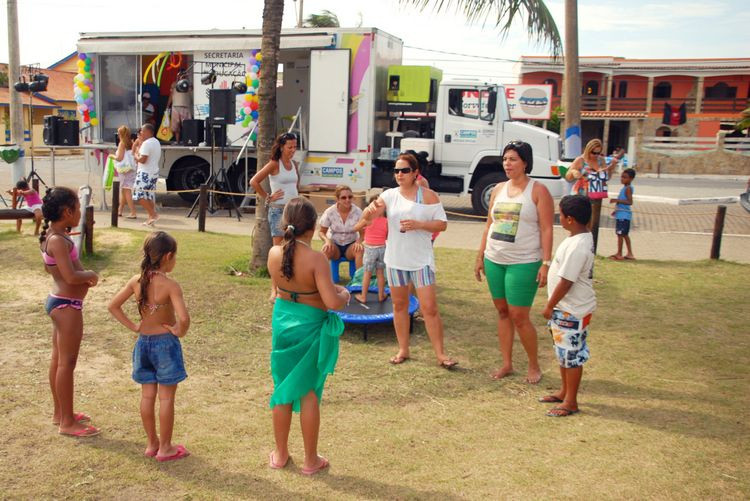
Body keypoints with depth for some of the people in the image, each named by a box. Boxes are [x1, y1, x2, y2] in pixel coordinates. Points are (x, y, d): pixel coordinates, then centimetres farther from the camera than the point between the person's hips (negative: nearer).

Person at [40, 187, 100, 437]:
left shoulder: (50, 235, 7)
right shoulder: (58, 240, -23)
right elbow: (71, 277, -29)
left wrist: (83, 275, 8)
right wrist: (91, 274, -9)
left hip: (58, 302, 10)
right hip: (67, 306, -10)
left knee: (58, 359, 18)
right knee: (67, 363, 0)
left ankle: (60, 413, 32)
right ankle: (67, 422, 11)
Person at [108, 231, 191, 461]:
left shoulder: (136, 281, -2)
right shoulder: (170, 285, -20)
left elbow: (113, 306, 6)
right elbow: (183, 317, -30)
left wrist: (132, 326, 8)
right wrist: (181, 331, -11)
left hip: (143, 342, 6)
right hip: (165, 343, -6)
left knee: (147, 395, 15)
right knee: (166, 397, 6)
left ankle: (151, 443, 27)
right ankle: (165, 448, 16)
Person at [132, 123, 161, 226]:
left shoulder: (146, 143, -16)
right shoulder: (156, 142, 15)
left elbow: (142, 159, -22)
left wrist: (135, 155, -3)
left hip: (145, 173, -10)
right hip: (154, 172, 10)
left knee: (139, 195, -6)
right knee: (150, 196, 11)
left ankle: (153, 214, -11)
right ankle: (151, 218, 11)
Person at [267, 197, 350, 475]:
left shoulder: (274, 253, -6)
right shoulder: (316, 258, -22)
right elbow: (332, 302, -25)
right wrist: (344, 294, -4)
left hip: (283, 322, 4)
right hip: (310, 327, -4)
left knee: (283, 388, 18)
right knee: (309, 392, 9)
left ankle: (280, 454, 32)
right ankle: (311, 460, 24)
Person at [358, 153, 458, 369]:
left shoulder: (428, 196, -4)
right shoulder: (389, 195, 1)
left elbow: (442, 224, -4)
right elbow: (366, 218, -6)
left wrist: (419, 224, -20)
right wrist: (371, 209, -30)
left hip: (421, 260, -3)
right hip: (395, 259, 3)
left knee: (429, 307, -4)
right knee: (399, 305, 12)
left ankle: (440, 354, 5)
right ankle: (403, 350, 26)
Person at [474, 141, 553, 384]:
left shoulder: (538, 191, -6)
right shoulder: (498, 189, 10)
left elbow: (546, 229, -9)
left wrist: (546, 263, -15)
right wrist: (480, 256, 13)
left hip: (523, 263, -6)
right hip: (494, 261, 6)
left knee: (519, 317, -4)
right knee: (502, 311, 12)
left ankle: (534, 366, 15)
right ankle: (507, 364, 23)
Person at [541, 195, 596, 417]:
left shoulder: (577, 247, -27)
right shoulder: (583, 237, 6)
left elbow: (566, 282, -25)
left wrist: (550, 306, -15)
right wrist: (554, 305, 19)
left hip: (573, 311, -10)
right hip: (566, 308, 10)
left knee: (571, 355, 2)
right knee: (564, 352, 21)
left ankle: (571, 402, 14)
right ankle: (564, 391, 36)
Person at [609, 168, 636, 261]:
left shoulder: (628, 188, -14)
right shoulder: (625, 188, 15)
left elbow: (630, 202, -23)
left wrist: (617, 200, -26)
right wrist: (616, 210, 25)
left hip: (623, 215, -10)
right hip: (621, 214, 10)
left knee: (620, 234, -5)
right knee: (625, 234, 15)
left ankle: (619, 254, 0)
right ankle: (630, 254, 21)